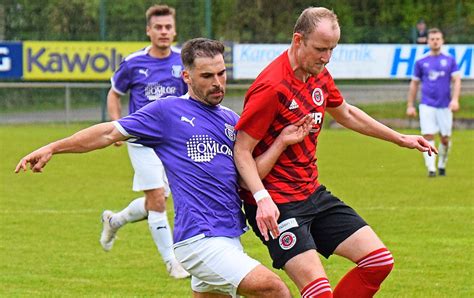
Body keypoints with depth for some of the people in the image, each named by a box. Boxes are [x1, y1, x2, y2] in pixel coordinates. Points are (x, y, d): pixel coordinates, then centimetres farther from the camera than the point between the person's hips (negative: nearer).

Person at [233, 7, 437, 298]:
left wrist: (400, 138, 32)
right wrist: (262, 198, -31)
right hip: (276, 205, -9)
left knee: (379, 261, 3)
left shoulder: (319, 76, 6)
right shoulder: (272, 88, -20)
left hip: (313, 195, 9)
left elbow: (346, 113, 26)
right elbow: (242, 151, -18)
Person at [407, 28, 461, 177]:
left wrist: (455, 99, -15)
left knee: (445, 139, 4)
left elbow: (457, 80, 0)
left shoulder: (450, 60, 4)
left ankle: (442, 165, 25)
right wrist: (410, 105, 8)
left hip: (445, 106, 1)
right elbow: (414, 84, 12)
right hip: (427, 105, -1)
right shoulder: (421, 61, 5)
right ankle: (431, 168, -13)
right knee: (428, 136, -12)